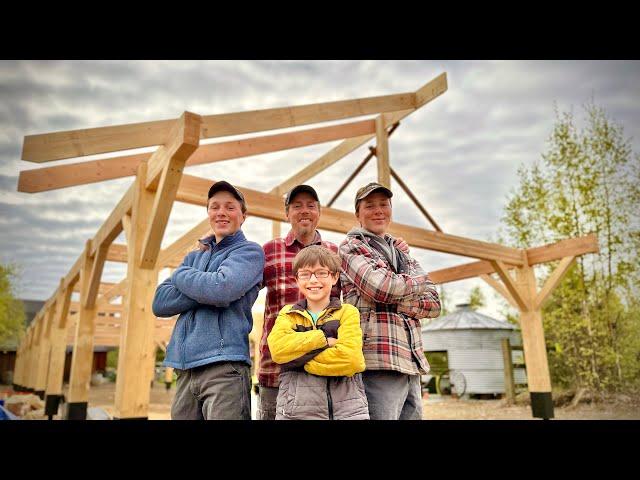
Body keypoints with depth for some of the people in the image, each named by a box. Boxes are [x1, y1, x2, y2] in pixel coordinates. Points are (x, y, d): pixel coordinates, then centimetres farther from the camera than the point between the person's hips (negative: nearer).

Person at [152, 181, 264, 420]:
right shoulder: (194, 257, 19)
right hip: (186, 369, 6)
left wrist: (181, 275, 1)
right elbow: (160, 302, 7)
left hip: (225, 366, -5)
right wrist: (208, 291, -8)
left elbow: (221, 288, -17)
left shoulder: (250, 251, 2)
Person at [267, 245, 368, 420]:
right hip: (296, 409, 2)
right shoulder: (288, 314, 10)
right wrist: (325, 339, -12)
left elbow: (351, 359, -12)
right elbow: (278, 348, -8)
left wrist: (297, 358, -7)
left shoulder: (348, 312, 3)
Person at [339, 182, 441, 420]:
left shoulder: (402, 253, 21)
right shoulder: (351, 246, 2)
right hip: (379, 361, -7)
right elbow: (381, 287, -15)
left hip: (412, 362, 7)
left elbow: (434, 304, 12)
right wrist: (420, 280, 3)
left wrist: (397, 303, -7)